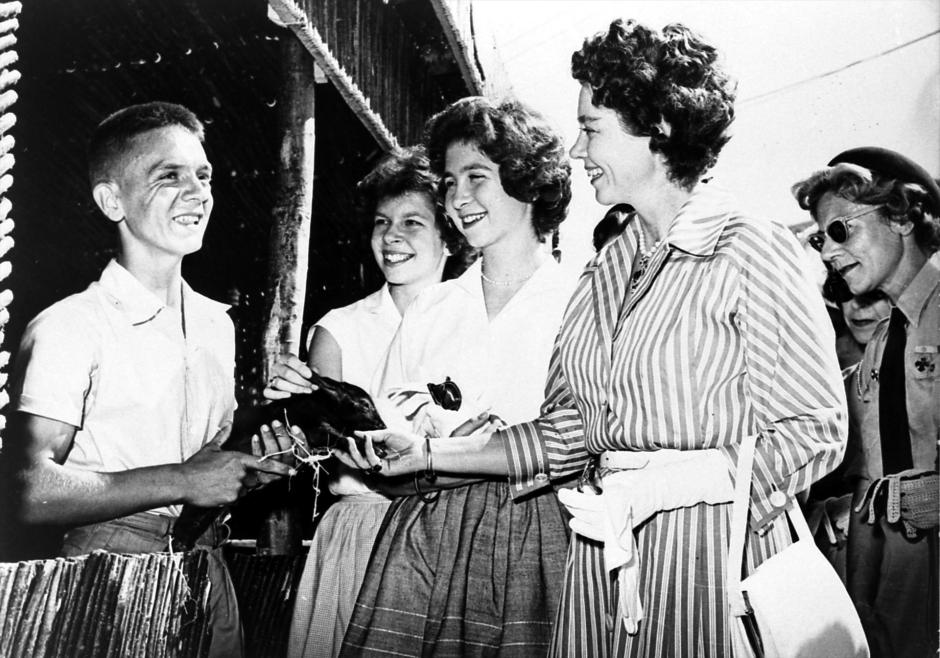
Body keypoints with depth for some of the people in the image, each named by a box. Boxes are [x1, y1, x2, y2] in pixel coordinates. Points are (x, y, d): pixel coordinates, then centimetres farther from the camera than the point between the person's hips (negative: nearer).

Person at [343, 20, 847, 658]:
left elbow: (815, 430, -10)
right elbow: (564, 432, 11)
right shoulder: (603, 272, 11)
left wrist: (657, 487, -18)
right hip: (603, 553, 5)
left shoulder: (752, 249, -7)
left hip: (712, 555, -5)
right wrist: (427, 452, 4)